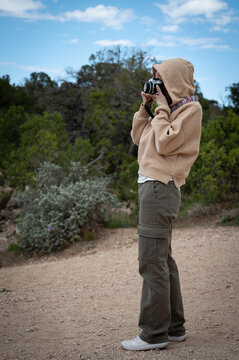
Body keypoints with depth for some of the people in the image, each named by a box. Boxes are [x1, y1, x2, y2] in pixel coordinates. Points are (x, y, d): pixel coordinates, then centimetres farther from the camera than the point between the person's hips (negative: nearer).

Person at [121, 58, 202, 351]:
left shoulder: (190, 108, -5)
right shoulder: (170, 108, 22)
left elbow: (165, 143, -16)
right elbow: (138, 138, 20)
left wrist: (161, 108, -6)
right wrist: (145, 107, 11)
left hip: (160, 187, -10)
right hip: (155, 185, 10)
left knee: (152, 261, -9)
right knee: (163, 260, 13)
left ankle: (155, 333, -2)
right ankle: (174, 326, 22)